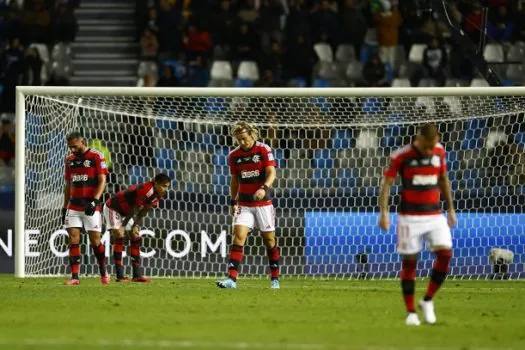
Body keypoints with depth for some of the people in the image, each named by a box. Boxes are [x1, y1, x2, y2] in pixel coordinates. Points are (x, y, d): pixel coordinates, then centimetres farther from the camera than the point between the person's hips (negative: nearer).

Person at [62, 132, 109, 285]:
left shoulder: (96, 156, -5)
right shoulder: (70, 159, 13)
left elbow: (102, 181, -9)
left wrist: (95, 201, -19)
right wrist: (64, 207, 15)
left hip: (90, 206, -5)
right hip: (73, 206, 5)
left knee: (95, 240, -2)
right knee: (73, 240, -4)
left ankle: (103, 272, 18)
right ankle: (75, 277, -5)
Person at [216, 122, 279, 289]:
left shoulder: (264, 150, -7)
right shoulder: (234, 155, 3)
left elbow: (271, 173, -16)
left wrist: (264, 188, -34)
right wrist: (233, 202, 8)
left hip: (263, 202, -2)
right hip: (244, 204, 2)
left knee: (269, 239, 5)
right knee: (239, 235, -13)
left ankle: (275, 278, 19)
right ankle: (232, 278, -21)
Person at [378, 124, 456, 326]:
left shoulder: (439, 152, 3)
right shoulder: (401, 156, -10)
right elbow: (387, 183, -6)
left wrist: (451, 208, 19)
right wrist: (384, 212, -16)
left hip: (435, 215, 3)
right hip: (410, 216, -3)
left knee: (445, 253, -12)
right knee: (409, 261, -1)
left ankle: (428, 300, 4)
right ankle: (411, 312, 7)